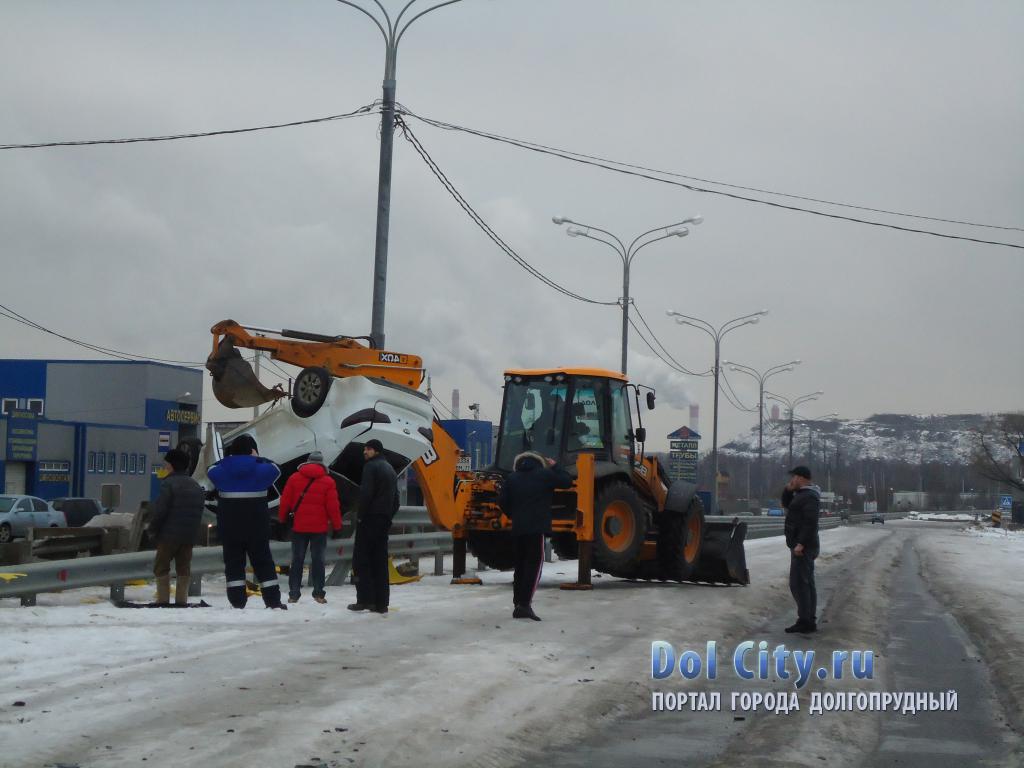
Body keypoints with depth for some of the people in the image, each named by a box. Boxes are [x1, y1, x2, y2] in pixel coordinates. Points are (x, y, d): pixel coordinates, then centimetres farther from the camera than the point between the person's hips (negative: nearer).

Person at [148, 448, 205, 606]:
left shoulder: (169, 484, -12)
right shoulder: (197, 486, 12)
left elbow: (160, 511, -15)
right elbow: (199, 511, 13)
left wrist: (152, 530, -4)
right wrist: (192, 530, 15)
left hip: (169, 535, -6)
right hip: (189, 536, 6)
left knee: (161, 567, 3)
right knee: (183, 568, 10)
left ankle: (163, 600, -3)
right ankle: (181, 600, 5)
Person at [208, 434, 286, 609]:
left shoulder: (223, 469, -4)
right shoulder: (258, 469, -7)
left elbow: (211, 471, 19)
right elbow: (275, 469, 12)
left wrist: (228, 458, 16)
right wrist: (257, 458, 15)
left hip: (229, 525, 1)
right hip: (257, 525, 0)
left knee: (233, 562, 5)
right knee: (263, 562, 7)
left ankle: (237, 602, 0)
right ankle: (273, 601, 5)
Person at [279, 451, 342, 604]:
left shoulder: (294, 478, 1)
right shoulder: (328, 482, -4)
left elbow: (285, 501, 2)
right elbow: (333, 505, -5)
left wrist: (282, 518, 16)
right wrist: (337, 525, 4)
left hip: (299, 526, 1)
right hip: (319, 527, -1)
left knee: (297, 560, 8)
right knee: (318, 560, 5)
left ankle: (294, 594, 5)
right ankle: (318, 593, 3)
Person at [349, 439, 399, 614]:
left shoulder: (371, 466, -7)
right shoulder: (390, 469, 20)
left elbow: (366, 493, -17)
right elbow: (396, 499, 20)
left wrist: (361, 516, -12)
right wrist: (388, 517, 17)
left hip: (370, 519, -8)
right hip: (384, 520, 8)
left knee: (361, 559, -4)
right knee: (380, 561, 8)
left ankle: (364, 599, -10)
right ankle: (381, 602, 5)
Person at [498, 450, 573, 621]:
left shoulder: (512, 478, 12)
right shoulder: (545, 475, 2)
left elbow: (502, 501, 4)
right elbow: (567, 481, 8)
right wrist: (554, 467, 20)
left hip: (518, 528, 5)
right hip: (537, 527, -5)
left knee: (520, 565, 14)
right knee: (534, 564, -7)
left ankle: (517, 604, 15)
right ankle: (525, 605, -18)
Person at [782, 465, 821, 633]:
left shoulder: (809, 497, -16)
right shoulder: (802, 495, 16)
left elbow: (810, 523, -24)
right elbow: (786, 504, 28)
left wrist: (801, 543, -28)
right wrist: (788, 490, 10)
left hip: (803, 547, -11)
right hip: (804, 546, 11)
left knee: (798, 583, -12)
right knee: (806, 584, 11)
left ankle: (805, 621, -13)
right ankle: (810, 621, 14)